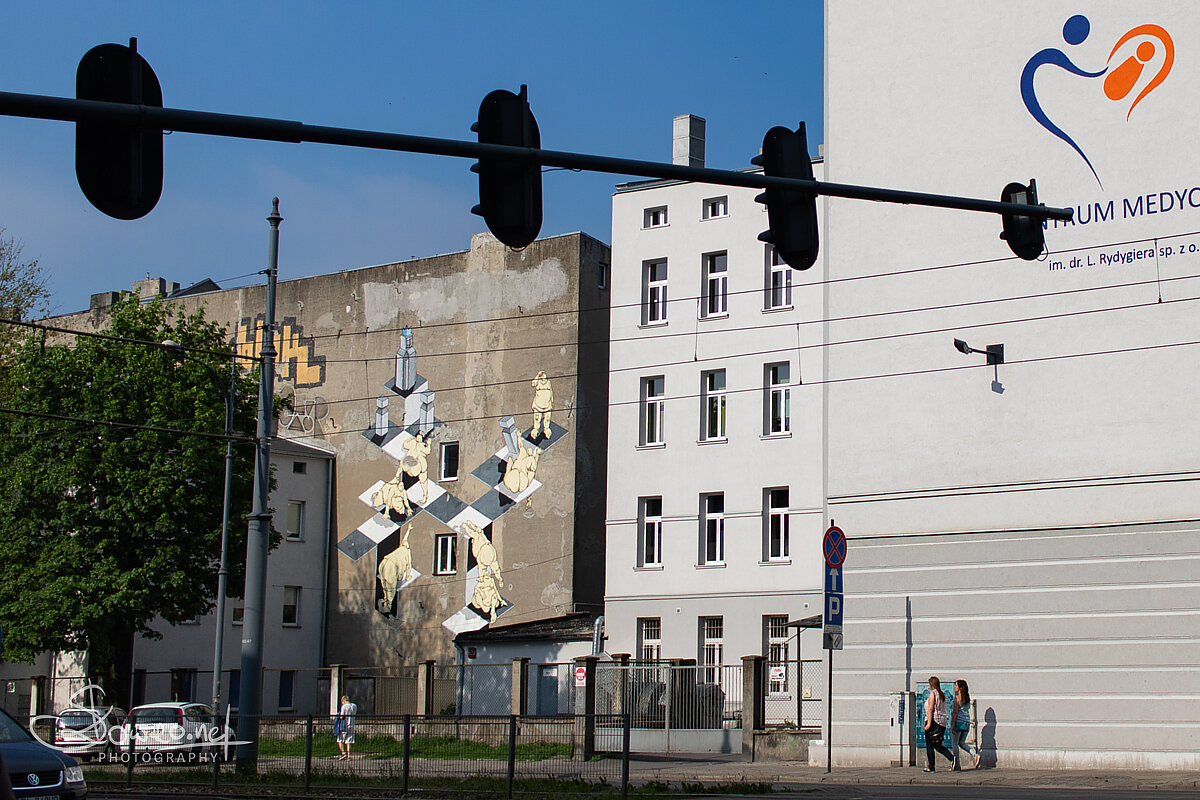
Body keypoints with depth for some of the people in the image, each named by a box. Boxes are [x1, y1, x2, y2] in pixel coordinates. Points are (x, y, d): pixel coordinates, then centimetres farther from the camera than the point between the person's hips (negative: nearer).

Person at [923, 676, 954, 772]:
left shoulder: (933, 693, -9)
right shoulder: (942, 695, 14)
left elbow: (930, 708, -15)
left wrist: (929, 723, -19)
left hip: (933, 721, -8)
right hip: (942, 721, 8)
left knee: (929, 745, 0)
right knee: (937, 745, 10)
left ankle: (931, 767, 0)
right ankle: (952, 758, -9)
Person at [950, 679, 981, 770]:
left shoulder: (957, 697, -12)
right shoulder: (967, 698, 7)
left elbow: (955, 712, -16)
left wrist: (952, 725, -15)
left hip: (958, 722, -7)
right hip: (967, 722, 7)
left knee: (954, 744, 5)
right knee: (962, 743, 18)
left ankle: (957, 766, 5)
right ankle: (975, 754, -5)